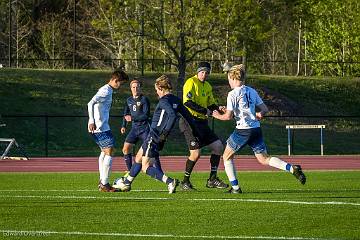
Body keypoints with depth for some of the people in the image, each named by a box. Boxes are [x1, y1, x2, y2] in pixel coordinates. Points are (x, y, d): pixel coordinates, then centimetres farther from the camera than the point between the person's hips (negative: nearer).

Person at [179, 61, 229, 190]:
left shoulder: (208, 86, 16)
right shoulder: (191, 82, -9)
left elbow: (211, 104, 21)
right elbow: (187, 102, -20)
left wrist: (218, 108, -1)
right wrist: (204, 111, -21)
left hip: (202, 122, 9)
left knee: (218, 146, 3)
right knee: (196, 153, -15)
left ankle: (212, 179, 11)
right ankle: (185, 182, 1)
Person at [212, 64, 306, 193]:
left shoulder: (233, 94, -8)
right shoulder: (252, 91, 12)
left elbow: (228, 116, -11)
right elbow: (265, 109, 14)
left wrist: (219, 116, 8)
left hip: (243, 130, -6)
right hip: (256, 129, 6)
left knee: (227, 156, 13)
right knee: (264, 159, 9)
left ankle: (235, 187, 8)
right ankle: (292, 168, -11)